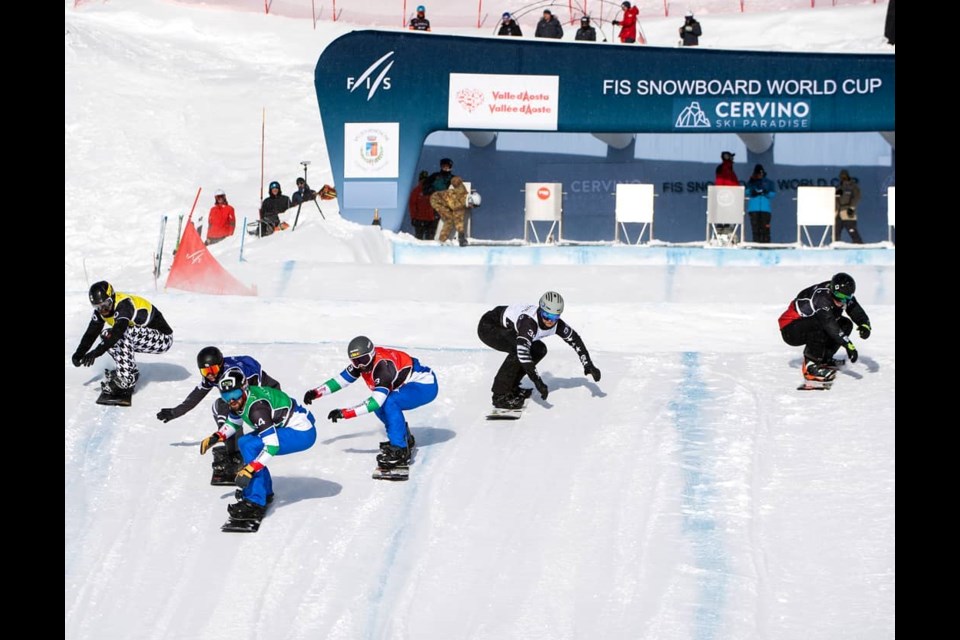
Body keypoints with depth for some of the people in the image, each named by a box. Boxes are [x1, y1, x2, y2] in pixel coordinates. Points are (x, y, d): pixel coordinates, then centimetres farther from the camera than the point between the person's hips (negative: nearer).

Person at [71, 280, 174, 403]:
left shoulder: (123, 304, -27)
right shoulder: (101, 309, -1)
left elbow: (117, 331, -40)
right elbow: (91, 332, 4)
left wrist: (97, 351, -44)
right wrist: (79, 354, -4)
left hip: (163, 338, -9)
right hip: (143, 337, 9)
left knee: (123, 334, -29)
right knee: (106, 335, 1)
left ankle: (127, 379, -24)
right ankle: (131, 371, 5)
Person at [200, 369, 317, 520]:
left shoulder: (255, 406, -28)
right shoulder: (240, 399, 0)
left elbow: (272, 444, -31)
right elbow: (233, 423, 22)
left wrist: (250, 469, -32)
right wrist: (215, 437, 7)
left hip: (303, 433, -10)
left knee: (250, 446, -20)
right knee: (244, 442, 13)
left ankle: (255, 503, -17)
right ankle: (265, 491, 21)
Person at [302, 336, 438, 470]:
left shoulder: (383, 365, -32)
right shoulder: (363, 361, -6)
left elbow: (376, 401, -37)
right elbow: (341, 379, 3)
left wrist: (344, 413, -36)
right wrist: (316, 393, -7)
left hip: (426, 386, -10)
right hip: (409, 385, 10)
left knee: (389, 403, -29)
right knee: (381, 405, -3)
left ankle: (400, 451, -22)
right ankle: (405, 438, 16)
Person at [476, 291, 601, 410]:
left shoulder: (555, 324, -14)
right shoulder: (529, 321, -38)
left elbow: (574, 339, 0)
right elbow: (522, 349, -49)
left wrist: (588, 365, -1)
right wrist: (537, 381, -50)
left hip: (506, 330, 9)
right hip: (488, 327, -9)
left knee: (539, 349, 1)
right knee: (517, 350, -31)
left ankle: (511, 386, 10)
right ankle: (500, 395, -22)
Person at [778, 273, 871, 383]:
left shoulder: (843, 296, -6)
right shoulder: (821, 298, -31)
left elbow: (858, 313, -9)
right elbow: (830, 324, -39)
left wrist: (865, 325, -32)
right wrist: (848, 344, -43)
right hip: (790, 330, -9)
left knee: (846, 324, 0)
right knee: (820, 324, -36)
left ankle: (824, 358, 2)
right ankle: (810, 364, -26)